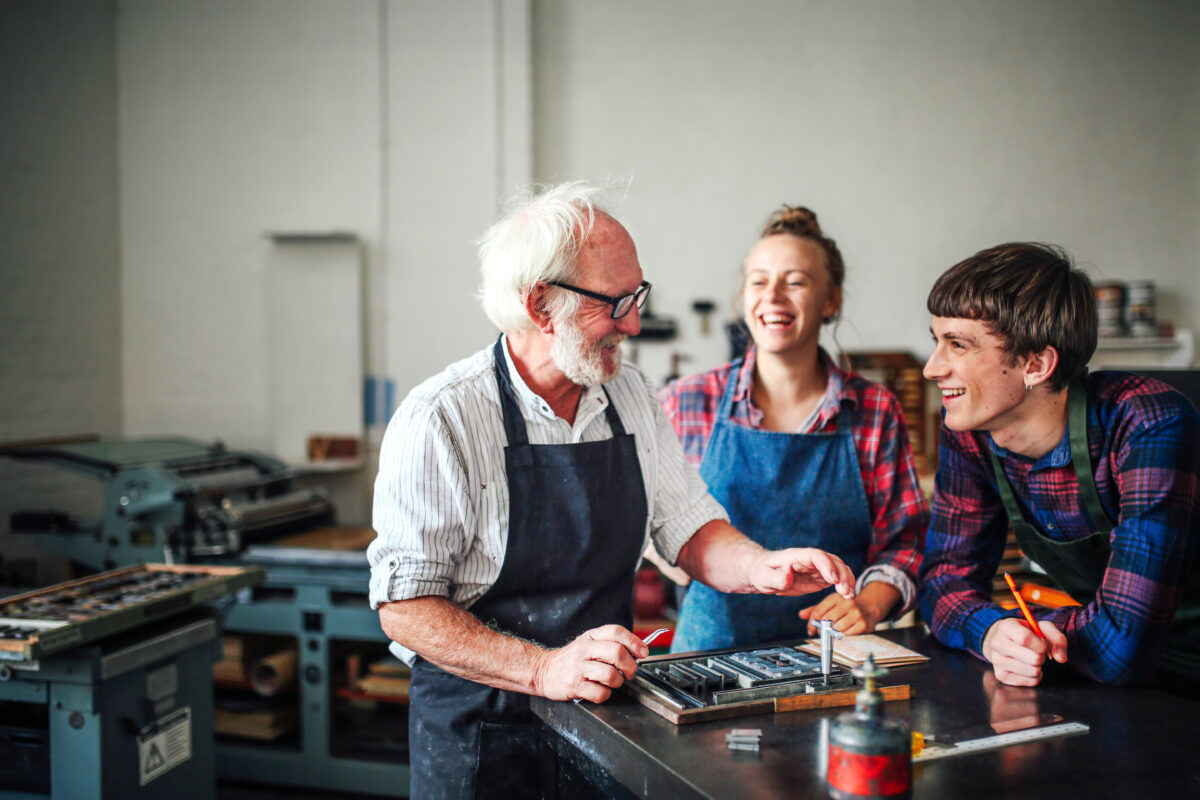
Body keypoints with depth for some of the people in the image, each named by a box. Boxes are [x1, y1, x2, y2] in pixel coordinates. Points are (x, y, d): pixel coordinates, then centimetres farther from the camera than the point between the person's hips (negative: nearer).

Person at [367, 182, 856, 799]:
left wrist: (764, 568, -13)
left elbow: (689, 528, 7)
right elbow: (404, 604, -18)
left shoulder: (630, 396, 3)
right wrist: (545, 670, -28)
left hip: (607, 714, 5)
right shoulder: (440, 419, -16)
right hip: (481, 727, -4)